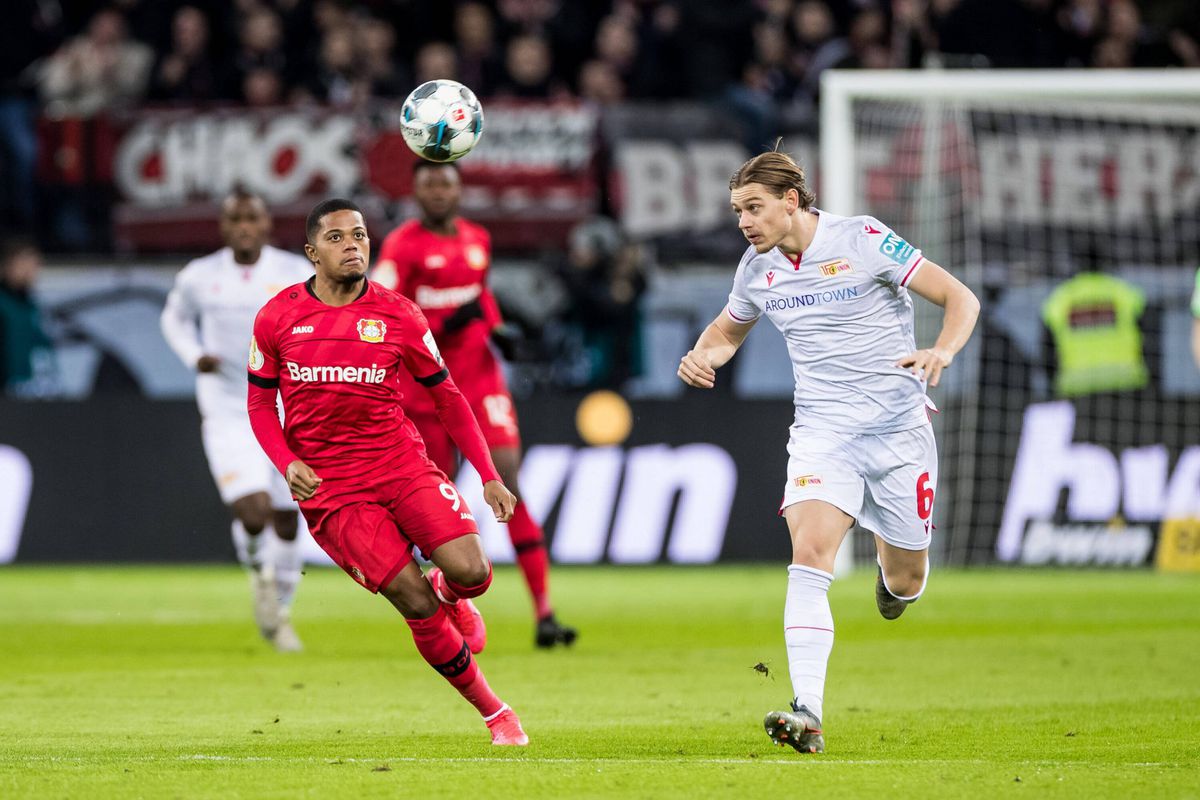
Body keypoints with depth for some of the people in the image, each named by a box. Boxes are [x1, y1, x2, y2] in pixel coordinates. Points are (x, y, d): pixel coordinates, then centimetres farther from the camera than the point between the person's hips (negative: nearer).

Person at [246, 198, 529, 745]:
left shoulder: (399, 315, 0)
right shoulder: (277, 318, 0)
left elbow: (447, 397, 8)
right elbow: (260, 402, 9)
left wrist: (489, 477, 2)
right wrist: (289, 464, -9)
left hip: (402, 464, 1)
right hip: (329, 490, -1)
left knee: (470, 571, -20)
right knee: (417, 605, -13)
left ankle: (452, 597, 20)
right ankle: (495, 714, 3)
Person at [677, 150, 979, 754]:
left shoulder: (862, 239, -12)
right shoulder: (757, 268, 4)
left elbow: (960, 298, -10)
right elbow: (727, 329, 24)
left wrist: (943, 352, -30)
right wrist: (703, 356, 1)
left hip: (898, 429, -2)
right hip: (822, 430, 2)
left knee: (905, 584, 8)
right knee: (809, 556, -22)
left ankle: (890, 562, 49)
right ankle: (808, 715, -29)